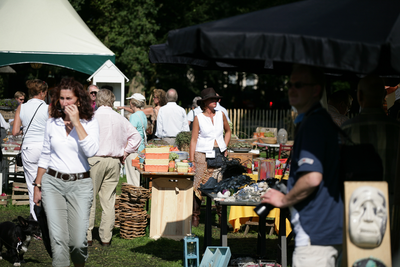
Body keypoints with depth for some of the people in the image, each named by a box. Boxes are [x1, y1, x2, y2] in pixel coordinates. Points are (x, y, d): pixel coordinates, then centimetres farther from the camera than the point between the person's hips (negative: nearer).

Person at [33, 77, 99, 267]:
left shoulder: (90, 123, 0)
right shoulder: (52, 123, 8)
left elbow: (91, 151, -17)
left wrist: (76, 123, -17)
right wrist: (37, 185, 14)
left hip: (80, 185, -2)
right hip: (53, 182, 2)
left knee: (78, 240, -2)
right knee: (58, 238, -10)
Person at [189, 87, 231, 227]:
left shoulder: (220, 115, 8)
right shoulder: (199, 118, -1)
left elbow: (228, 131, 25)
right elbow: (193, 140, -1)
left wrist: (225, 147, 14)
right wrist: (191, 160, -6)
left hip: (219, 155, 3)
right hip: (203, 155, -3)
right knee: (199, 186, -6)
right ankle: (195, 216, 4)